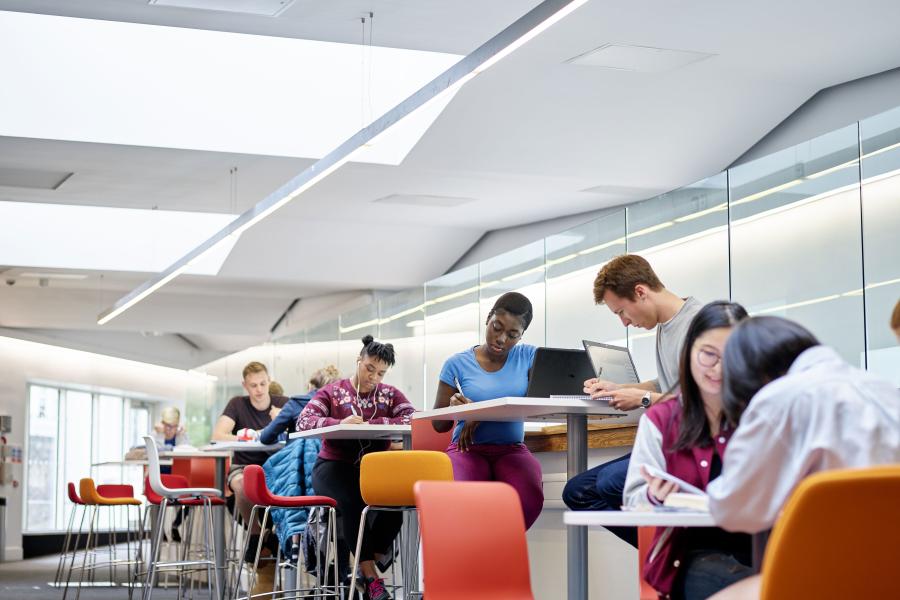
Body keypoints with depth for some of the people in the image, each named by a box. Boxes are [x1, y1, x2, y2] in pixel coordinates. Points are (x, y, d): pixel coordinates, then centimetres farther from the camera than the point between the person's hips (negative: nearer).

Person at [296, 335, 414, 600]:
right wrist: (340, 423, -26)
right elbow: (304, 421, -8)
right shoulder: (332, 392, 6)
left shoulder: (390, 394, 11)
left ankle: (366, 563, -12)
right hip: (336, 466, -2)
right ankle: (370, 575, -25)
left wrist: (374, 423, -17)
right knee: (352, 500, -35)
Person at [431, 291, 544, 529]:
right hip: (468, 449, -1)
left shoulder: (528, 356, 6)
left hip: (512, 449, 1)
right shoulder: (458, 364, 4)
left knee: (530, 498, -33)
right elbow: (438, 424, 7)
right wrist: (454, 409, -18)